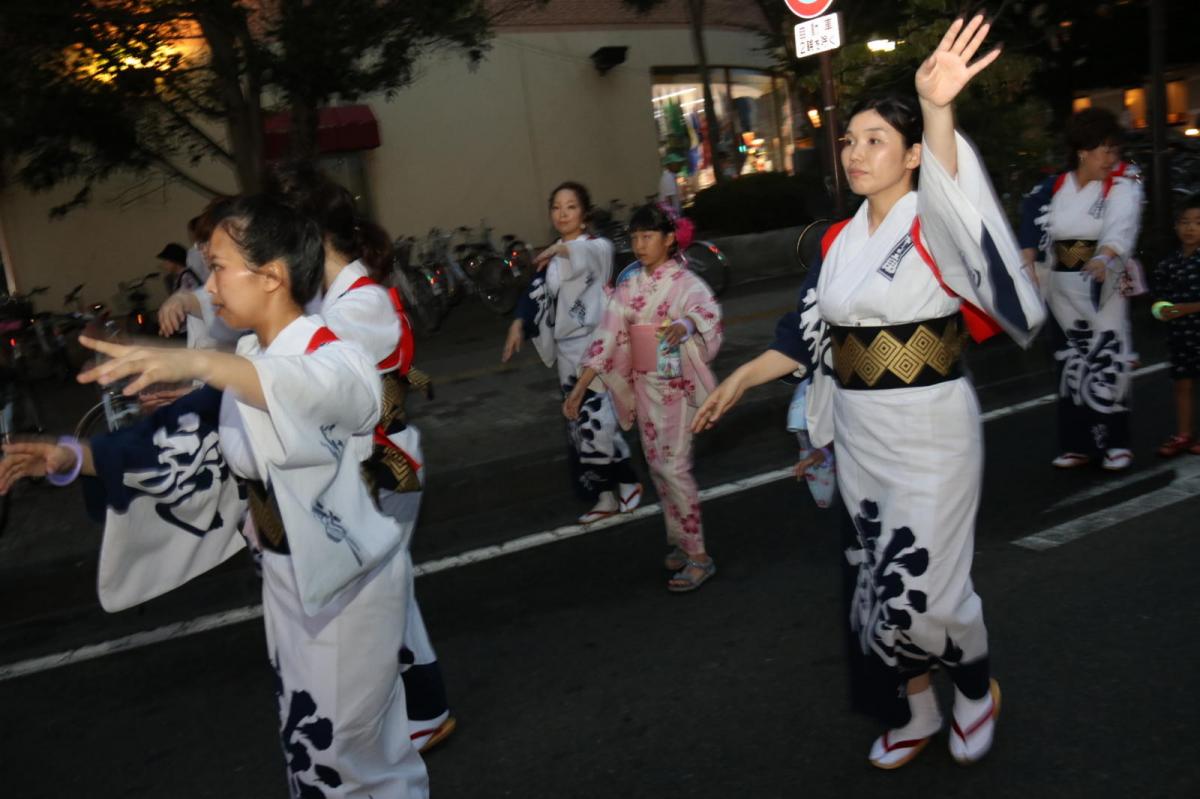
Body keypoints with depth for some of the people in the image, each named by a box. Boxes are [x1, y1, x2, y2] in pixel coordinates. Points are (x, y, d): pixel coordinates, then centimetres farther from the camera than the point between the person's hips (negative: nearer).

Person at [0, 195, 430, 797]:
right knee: (310, 742, 22)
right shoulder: (245, 366, 4)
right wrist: (75, 456, -11)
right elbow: (184, 442, 2)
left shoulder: (332, 354, -21)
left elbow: (329, 388, -45)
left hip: (350, 578, -8)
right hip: (287, 576, 8)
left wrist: (201, 362, -60)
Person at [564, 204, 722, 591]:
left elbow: (707, 309, -34)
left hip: (676, 385, -6)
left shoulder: (685, 282, -13)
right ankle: (679, 540, 29)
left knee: (674, 467, -7)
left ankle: (698, 555, 4)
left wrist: (683, 326, -58)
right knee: (657, 464, 13)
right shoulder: (629, 280, 2)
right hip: (643, 384, 6)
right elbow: (610, 332, 0)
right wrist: (581, 385, -5)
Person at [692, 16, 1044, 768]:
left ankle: (978, 688, 30)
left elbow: (946, 192, -37)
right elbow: (807, 336, 13)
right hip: (860, 437, 6)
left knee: (923, 592, -3)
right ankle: (914, 713, 36)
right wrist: (740, 380, 6)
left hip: (930, 433, -6)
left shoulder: (935, 225, -12)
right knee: (878, 585, 14)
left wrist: (938, 110, -55)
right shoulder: (840, 242, 7)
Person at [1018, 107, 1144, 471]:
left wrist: (1104, 258, -40)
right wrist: (1028, 269, -14)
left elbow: (1121, 227, -22)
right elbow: (1035, 234, 2)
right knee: (1072, 364, 7)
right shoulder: (1054, 188, 5)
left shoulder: (1123, 184, -4)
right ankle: (1078, 444, 16)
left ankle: (1115, 443, 4)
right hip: (1062, 289, 3)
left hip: (1103, 288, -3)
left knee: (1106, 362, -8)